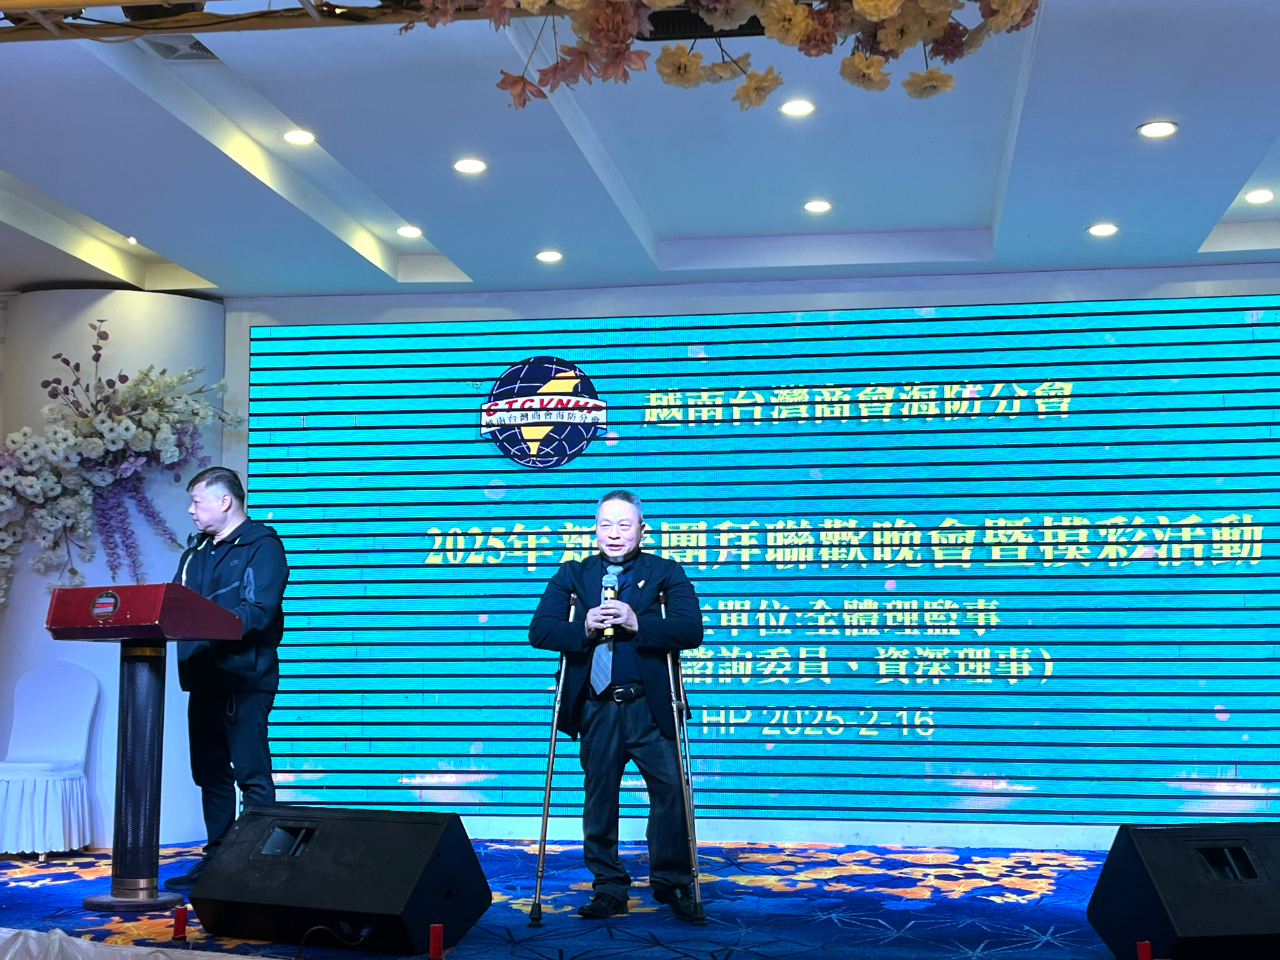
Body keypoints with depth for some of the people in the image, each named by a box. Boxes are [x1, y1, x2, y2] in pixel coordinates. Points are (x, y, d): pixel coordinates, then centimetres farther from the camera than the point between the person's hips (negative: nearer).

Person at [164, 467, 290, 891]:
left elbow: (257, 612, -19)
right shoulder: (197, 550, 19)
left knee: (252, 775, -6)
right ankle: (216, 860, 19)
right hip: (204, 679, 8)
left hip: (245, 680, -8)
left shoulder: (261, 546, -6)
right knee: (210, 773, 12)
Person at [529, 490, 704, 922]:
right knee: (599, 798, 7)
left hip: (650, 705, -2)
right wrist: (583, 629, -20)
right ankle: (609, 889, 17)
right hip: (597, 707, 2)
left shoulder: (667, 573, 4)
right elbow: (539, 630, -2)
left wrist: (637, 622, -24)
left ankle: (672, 883, 10)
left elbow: (691, 629, -11)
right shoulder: (572, 575, 9)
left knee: (669, 790, -4)